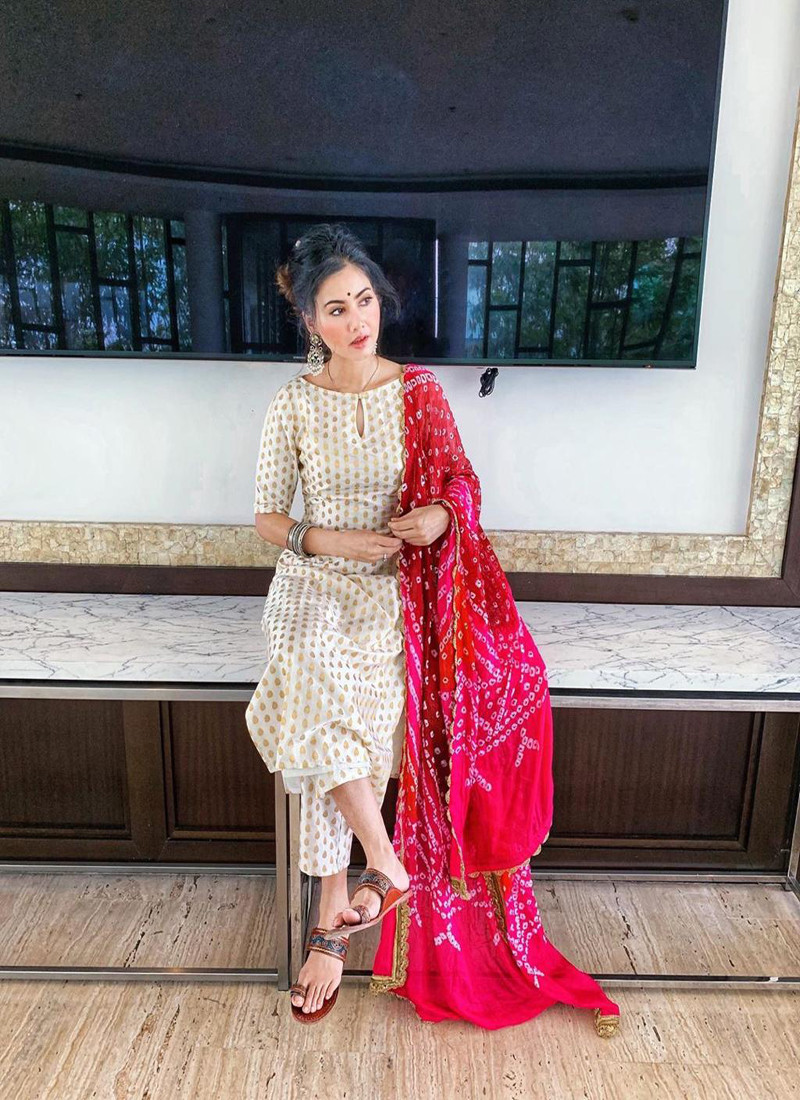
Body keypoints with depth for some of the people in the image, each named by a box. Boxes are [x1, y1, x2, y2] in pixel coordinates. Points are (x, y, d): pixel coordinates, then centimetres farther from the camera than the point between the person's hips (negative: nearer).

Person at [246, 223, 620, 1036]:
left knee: (335, 721, -23)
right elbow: (267, 518, 3)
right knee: (319, 677, -30)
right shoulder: (293, 403, 1)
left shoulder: (420, 392, 2)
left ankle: (333, 921, -2)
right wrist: (332, 540, -14)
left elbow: (459, 484, 8)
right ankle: (389, 866, -9)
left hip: (396, 588, 0)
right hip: (316, 582, 1)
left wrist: (441, 515, -15)